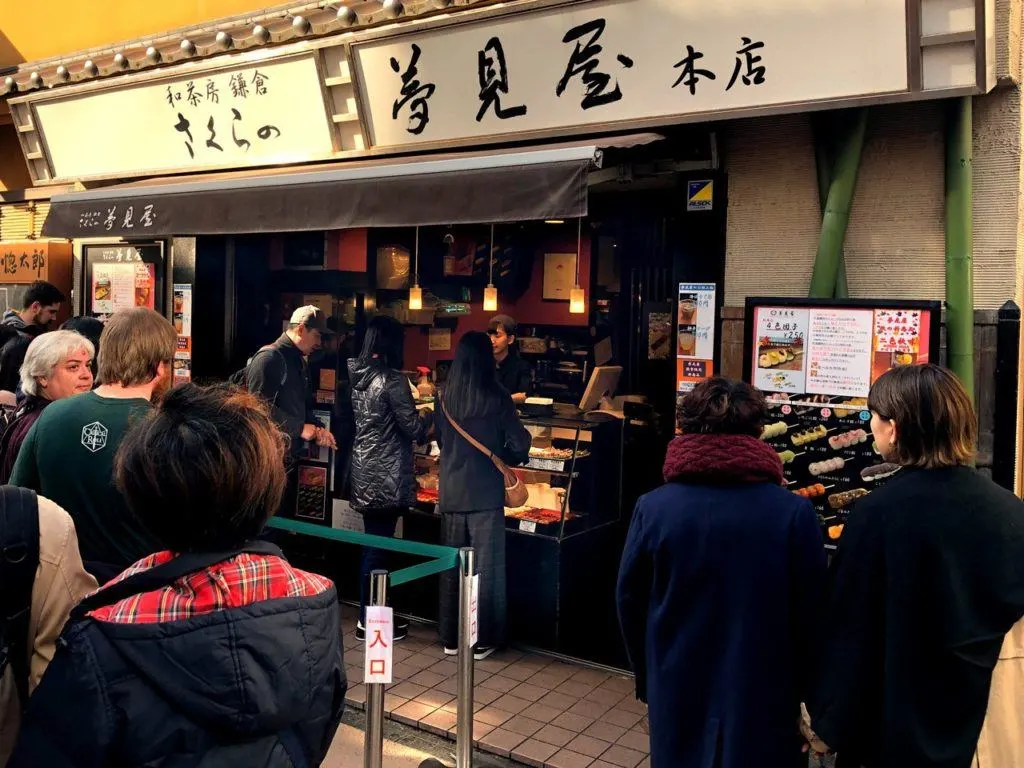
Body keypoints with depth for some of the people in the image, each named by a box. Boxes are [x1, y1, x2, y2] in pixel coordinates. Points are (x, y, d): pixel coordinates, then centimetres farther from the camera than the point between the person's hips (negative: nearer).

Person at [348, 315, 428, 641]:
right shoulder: (392, 380, -16)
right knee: (378, 547, 1)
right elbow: (413, 428, -14)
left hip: (364, 472, 8)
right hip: (387, 476, -8)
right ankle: (369, 622, 10)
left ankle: (371, 616, 26)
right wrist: (430, 419, 7)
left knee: (373, 543, 16)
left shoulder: (356, 376, 6)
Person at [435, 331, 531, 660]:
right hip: (485, 494, -4)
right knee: (485, 567, 6)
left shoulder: (445, 397, 0)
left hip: (451, 492, 4)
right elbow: (520, 442, -9)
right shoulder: (496, 397, -11)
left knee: (451, 565, 13)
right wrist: (510, 457, 11)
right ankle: (481, 640, 14)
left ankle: (451, 638, 23)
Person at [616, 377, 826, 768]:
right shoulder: (794, 513, -16)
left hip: (677, 692, 2)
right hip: (764, 694, -1)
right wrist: (804, 691, 8)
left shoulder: (653, 508, -12)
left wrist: (647, 678, 14)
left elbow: (629, 601, -2)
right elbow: (810, 612, -8)